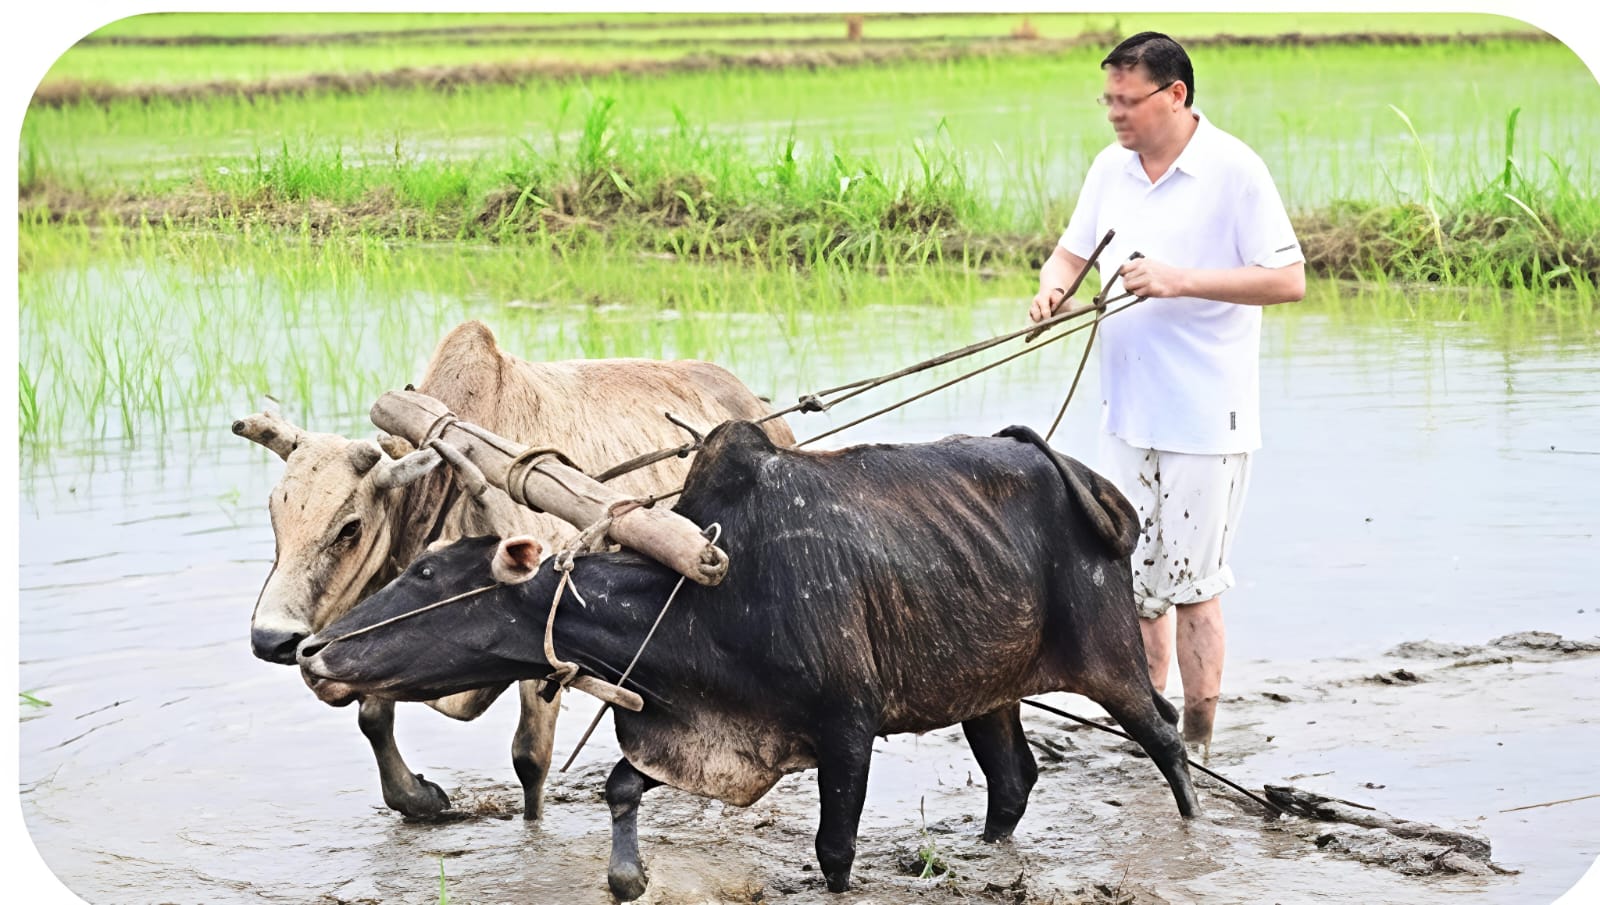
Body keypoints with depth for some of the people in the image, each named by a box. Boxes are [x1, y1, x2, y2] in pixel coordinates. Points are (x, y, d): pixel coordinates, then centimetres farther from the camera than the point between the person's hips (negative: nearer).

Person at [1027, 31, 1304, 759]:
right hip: (1127, 413, 6)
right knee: (1130, 578, 11)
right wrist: (1054, 288, -7)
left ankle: (1196, 740, 9)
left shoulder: (1233, 170, -11)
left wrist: (1182, 280, -22)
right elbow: (1071, 252, 17)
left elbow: (1288, 279, -14)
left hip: (1207, 419, -6)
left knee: (1192, 586, -1)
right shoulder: (1110, 168, 8)